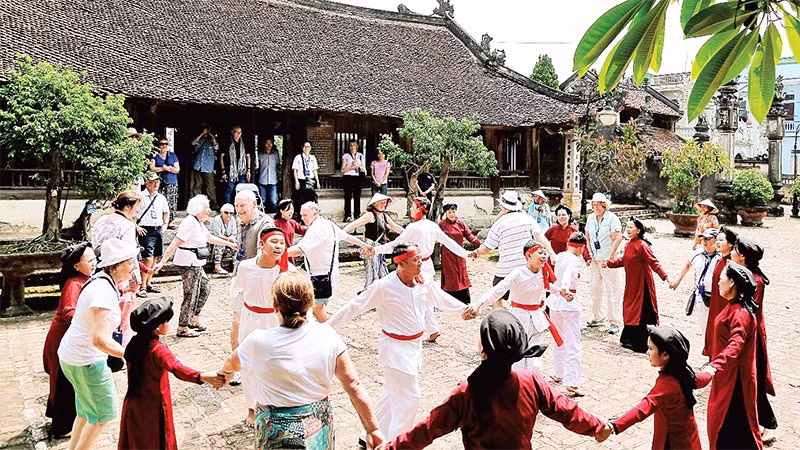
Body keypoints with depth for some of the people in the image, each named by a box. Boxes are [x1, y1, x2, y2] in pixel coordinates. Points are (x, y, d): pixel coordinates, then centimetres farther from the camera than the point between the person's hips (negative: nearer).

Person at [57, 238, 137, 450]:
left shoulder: (103, 282, 1)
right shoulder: (103, 292, -29)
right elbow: (100, 339, -35)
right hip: (86, 361, -9)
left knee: (88, 409, 24)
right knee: (105, 413, 8)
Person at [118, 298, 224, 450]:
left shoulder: (134, 343, -6)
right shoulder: (158, 349, -29)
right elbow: (176, 368, -47)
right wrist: (202, 377, -60)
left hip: (133, 404, 7)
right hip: (153, 407, -7)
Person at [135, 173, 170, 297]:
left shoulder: (161, 198, 14)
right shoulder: (140, 197, -5)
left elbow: (166, 212, 29)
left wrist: (165, 224, 16)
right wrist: (136, 227, -10)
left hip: (159, 230, 6)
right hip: (146, 231, -6)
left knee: (155, 258, 10)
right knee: (148, 259, -12)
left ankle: (149, 283, 22)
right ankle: (143, 286, -5)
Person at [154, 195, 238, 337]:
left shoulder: (198, 223, 11)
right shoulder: (189, 222, -20)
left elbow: (210, 238, 25)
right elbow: (174, 244, -25)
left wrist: (229, 244, 31)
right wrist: (162, 262, -28)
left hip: (196, 264, 10)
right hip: (189, 263, -10)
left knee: (205, 288, 18)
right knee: (191, 295, -1)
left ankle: (194, 319, 29)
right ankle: (182, 328, 10)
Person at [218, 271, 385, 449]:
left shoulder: (258, 342, -19)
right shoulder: (327, 336, -15)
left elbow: (231, 364, 4)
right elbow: (354, 386, -13)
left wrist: (226, 372, 28)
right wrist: (373, 429, -3)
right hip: (319, 432, 3)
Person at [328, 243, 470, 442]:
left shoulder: (424, 281, -6)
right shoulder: (383, 287, -23)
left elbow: (440, 297, 14)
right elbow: (354, 307, -16)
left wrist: (464, 308, 26)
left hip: (415, 344, 7)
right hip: (395, 348, -7)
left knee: (393, 393, 21)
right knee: (409, 399, -4)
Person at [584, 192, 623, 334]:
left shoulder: (612, 218, -8)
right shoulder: (590, 218, 10)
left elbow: (618, 239, -13)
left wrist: (610, 257, -16)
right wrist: (589, 254, 7)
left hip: (608, 260, -6)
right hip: (595, 259, 6)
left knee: (612, 290, -5)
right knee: (594, 288, 10)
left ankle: (614, 322, -1)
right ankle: (598, 317, 24)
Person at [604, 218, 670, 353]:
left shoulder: (641, 245, -19)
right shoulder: (629, 245, 9)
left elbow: (653, 262, -23)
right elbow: (623, 260, 22)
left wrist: (664, 276, -31)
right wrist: (609, 263, 24)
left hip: (641, 284, -9)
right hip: (631, 283, 9)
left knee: (642, 312, -2)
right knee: (630, 309, 17)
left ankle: (640, 344, 6)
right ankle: (630, 339, 30)